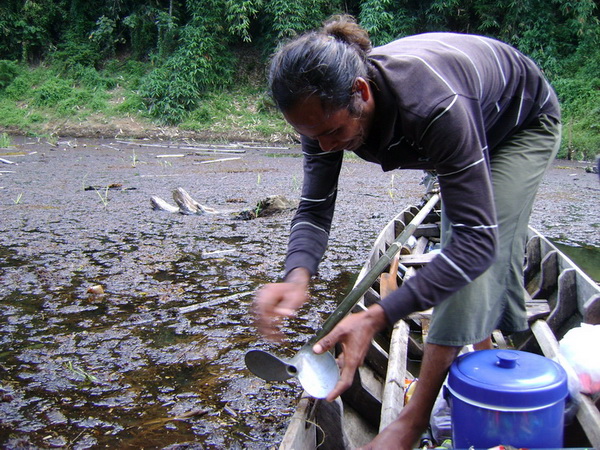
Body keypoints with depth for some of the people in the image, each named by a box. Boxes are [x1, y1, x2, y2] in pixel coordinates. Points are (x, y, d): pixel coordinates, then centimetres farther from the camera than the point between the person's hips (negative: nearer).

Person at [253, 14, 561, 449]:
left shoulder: (434, 107, -47)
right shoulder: (328, 105, -27)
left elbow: (478, 237, -46)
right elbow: (315, 208, -22)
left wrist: (376, 318, -53)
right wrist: (297, 275, -45)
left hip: (526, 124, -6)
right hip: (470, 127, 6)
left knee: (476, 253, -19)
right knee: (496, 261, 13)